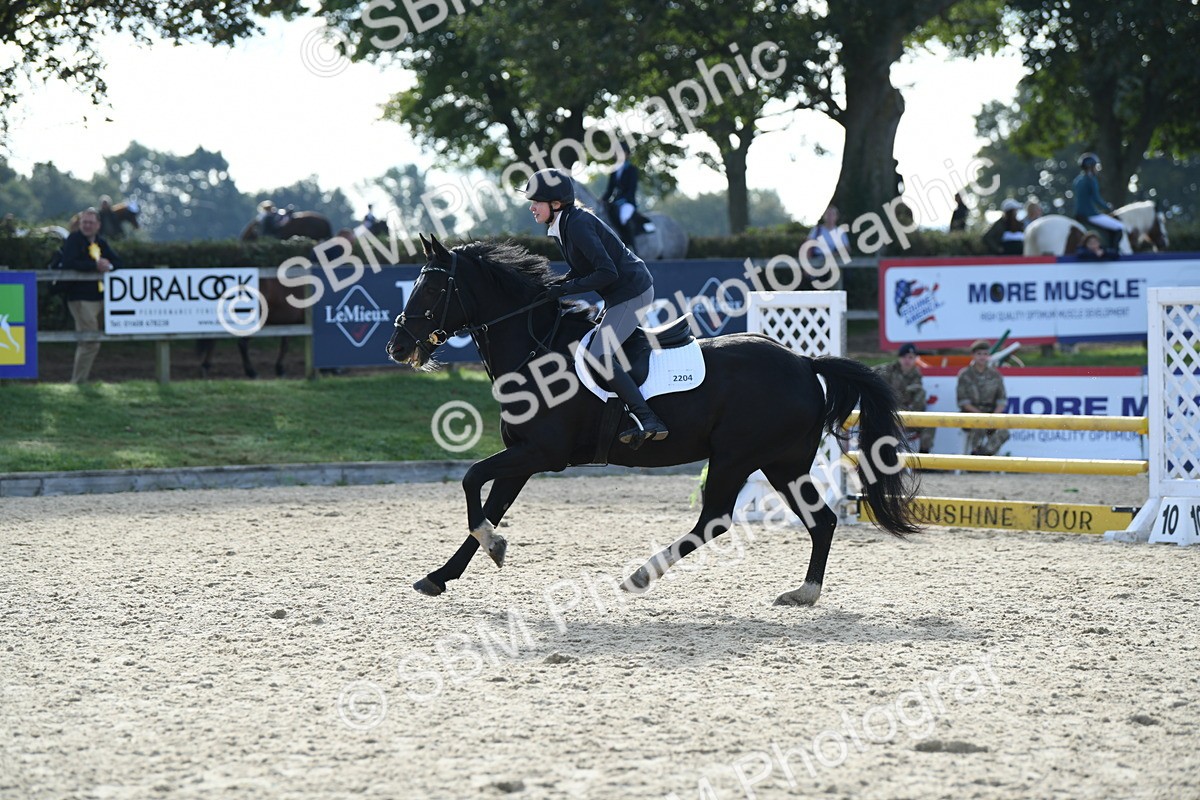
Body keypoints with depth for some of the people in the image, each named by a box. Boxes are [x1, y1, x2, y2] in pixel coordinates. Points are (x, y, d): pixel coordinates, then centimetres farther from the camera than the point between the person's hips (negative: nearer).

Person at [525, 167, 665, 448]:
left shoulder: (578, 225, -21)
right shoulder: (561, 226, 10)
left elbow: (607, 273, -25)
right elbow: (583, 269, 19)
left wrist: (565, 289, -21)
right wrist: (557, 285, 3)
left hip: (632, 292, -11)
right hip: (620, 295, 11)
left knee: (599, 355, -21)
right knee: (594, 347, 21)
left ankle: (649, 421, -24)